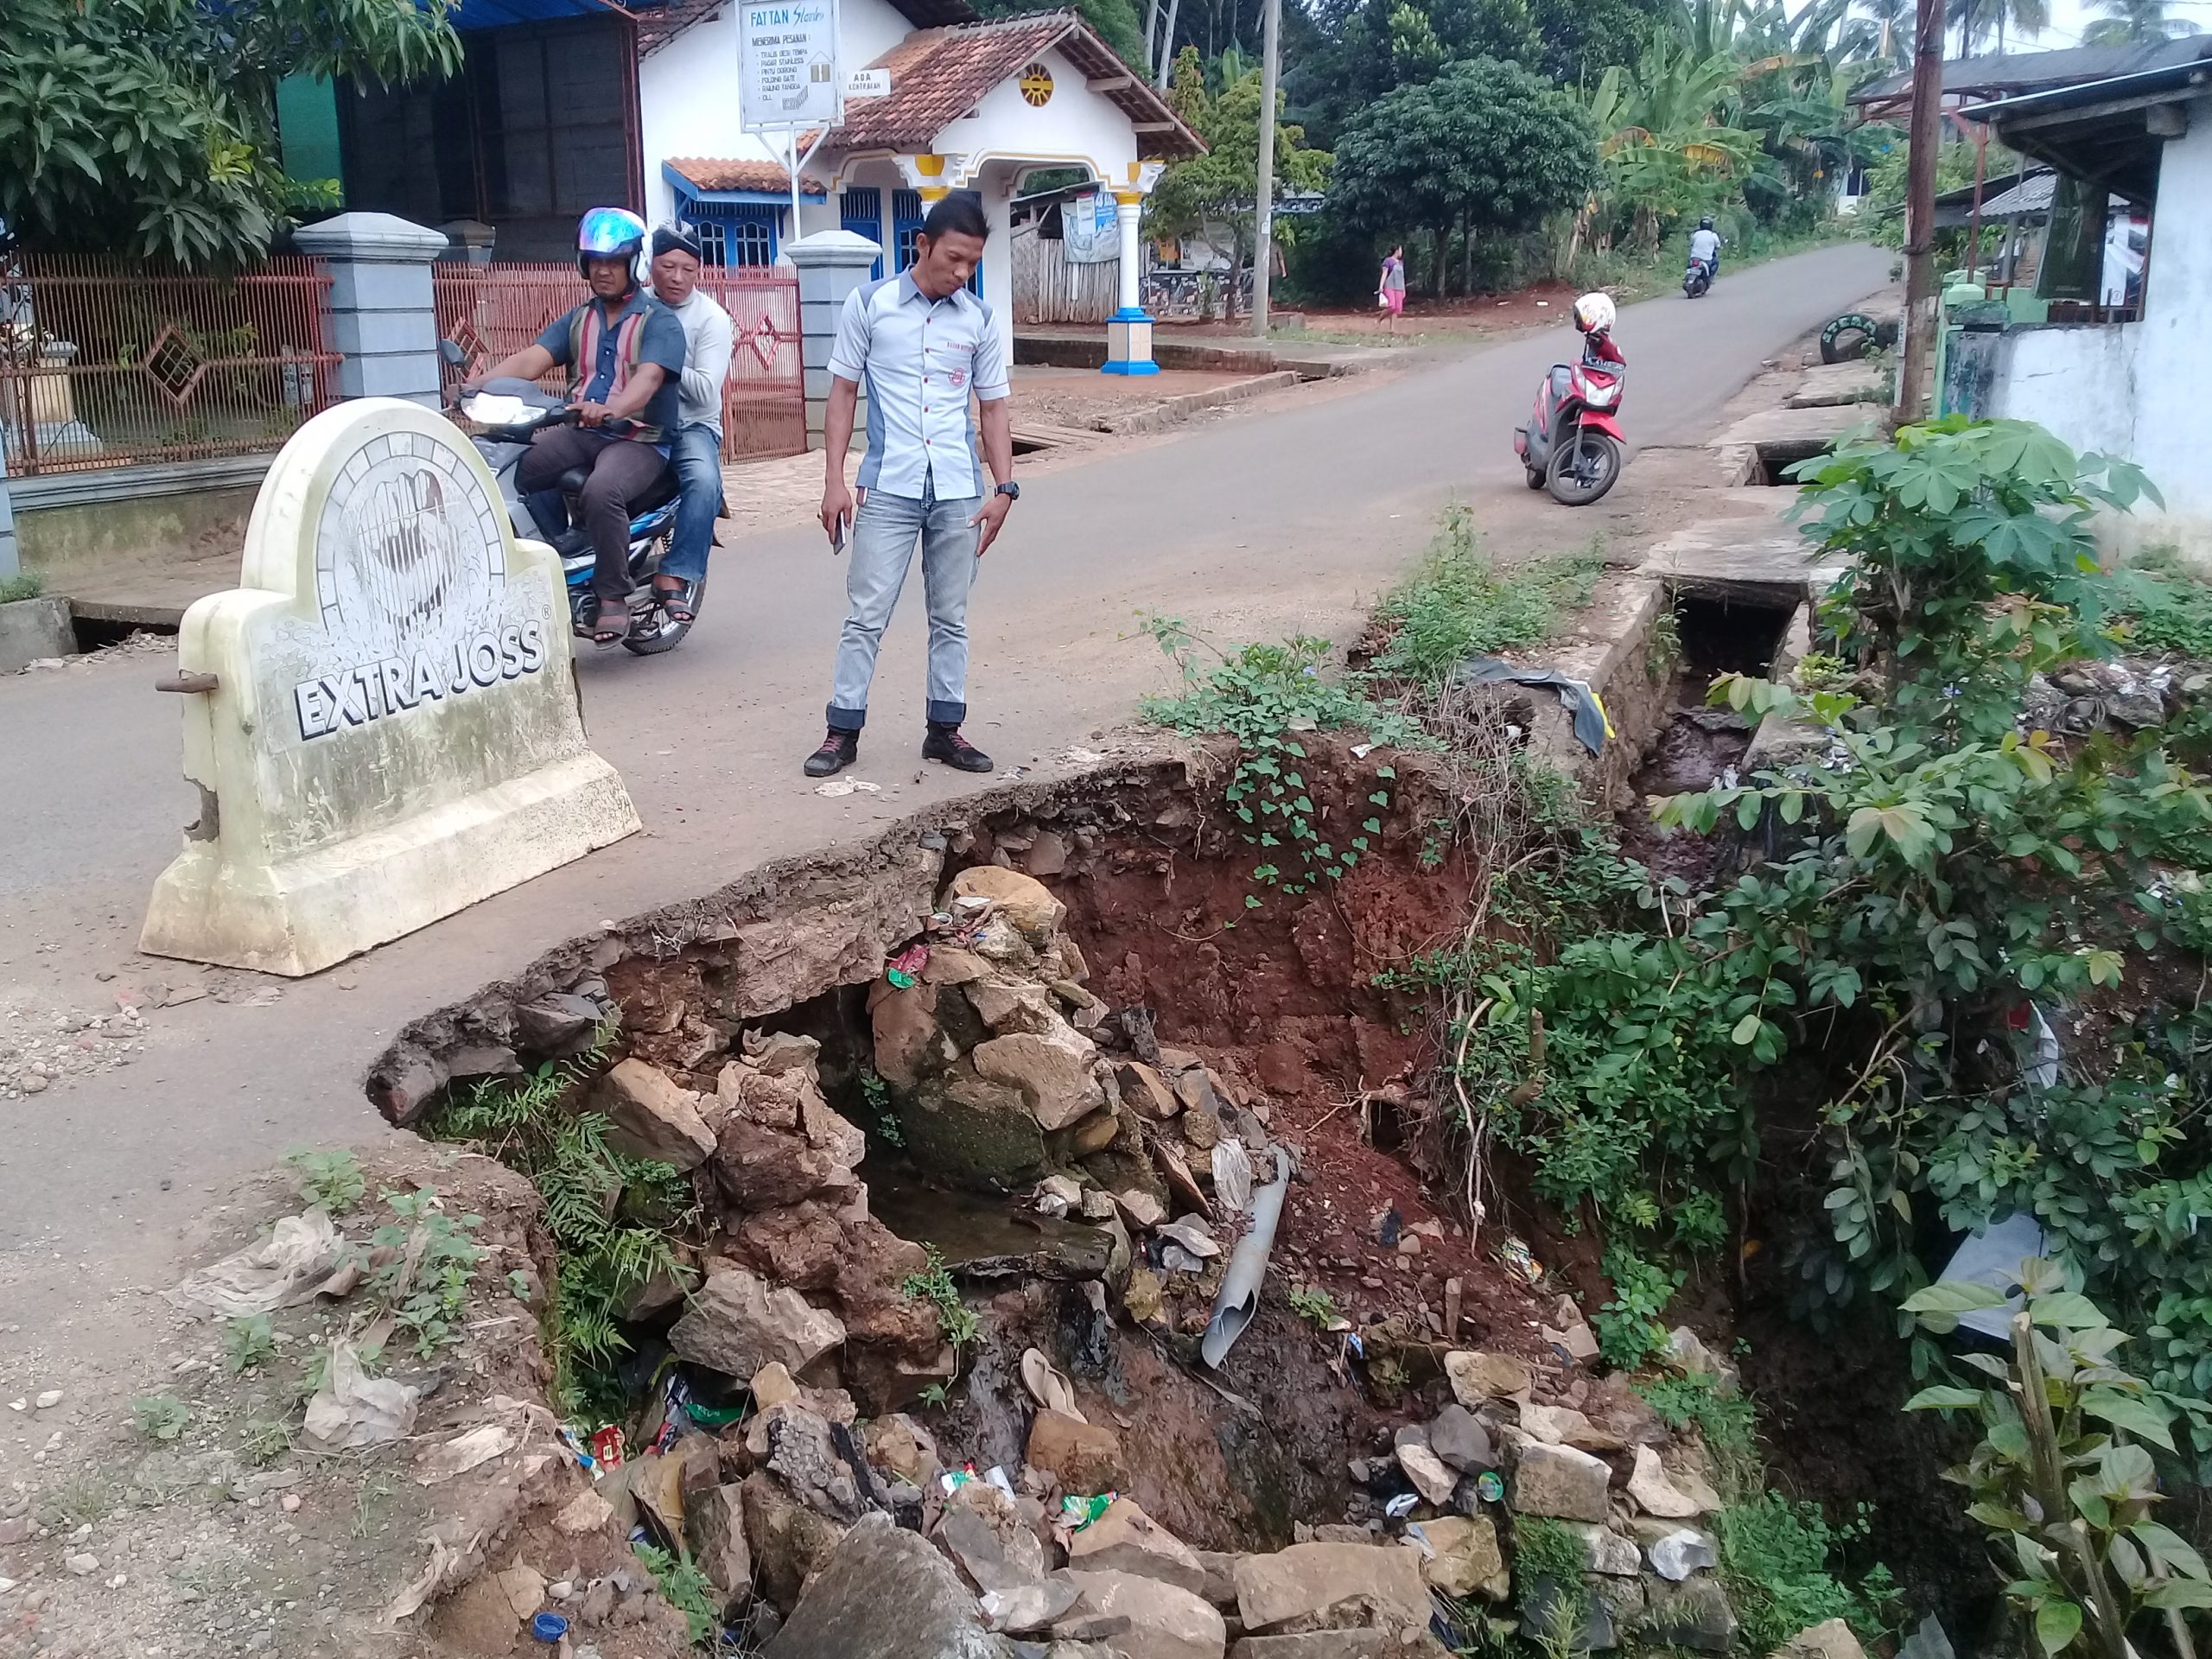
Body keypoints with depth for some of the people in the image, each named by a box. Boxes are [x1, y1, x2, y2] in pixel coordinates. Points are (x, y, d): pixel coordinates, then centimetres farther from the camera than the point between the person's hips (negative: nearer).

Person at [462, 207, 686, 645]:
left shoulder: (659, 321, -2)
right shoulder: (577, 320, 17)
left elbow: (648, 378, -21)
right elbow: (531, 359, 2)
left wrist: (611, 409, -43)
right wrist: (479, 383, -18)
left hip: (639, 439, -6)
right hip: (579, 432, 6)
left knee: (602, 492, -36)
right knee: (510, 470, -17)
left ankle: (612, 597, -19)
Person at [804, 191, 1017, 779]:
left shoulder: (980, 320, 6)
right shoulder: (869, 303, -1)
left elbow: (994, 407, 11)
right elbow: (842, 393, 2)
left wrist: (1004, 488, 1)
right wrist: (835, 480, -4)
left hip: (959, 493, 3)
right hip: (888, 489, -2)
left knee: (951, 618, 10)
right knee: (865, 615, -1)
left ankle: (945, 729, 20)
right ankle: (843, 731, 8)